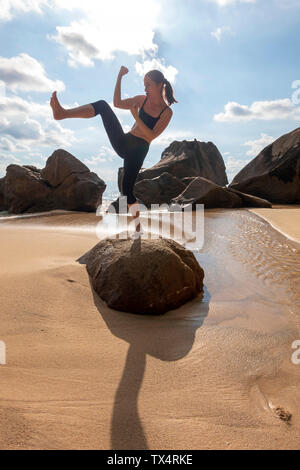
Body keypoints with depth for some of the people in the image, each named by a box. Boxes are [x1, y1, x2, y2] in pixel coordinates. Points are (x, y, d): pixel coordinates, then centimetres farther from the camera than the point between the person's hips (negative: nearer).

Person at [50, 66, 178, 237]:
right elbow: (117, 103, 15)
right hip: (122, 142, 6)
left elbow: (152, 135, -13)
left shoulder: (167, 112, -2)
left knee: (127, 188, -16)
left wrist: (136, 116, -19)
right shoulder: (142, 99, 14)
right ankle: (62, 113, -24)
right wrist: (120, 77, 10)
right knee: (103, 105, -9)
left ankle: (138, 227, 0)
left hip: (138, 150, -5)